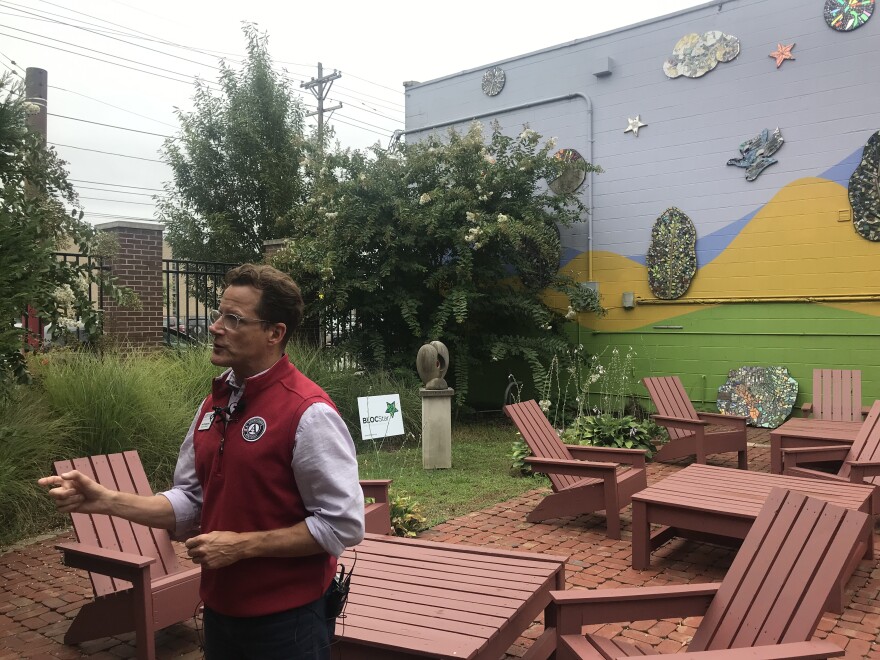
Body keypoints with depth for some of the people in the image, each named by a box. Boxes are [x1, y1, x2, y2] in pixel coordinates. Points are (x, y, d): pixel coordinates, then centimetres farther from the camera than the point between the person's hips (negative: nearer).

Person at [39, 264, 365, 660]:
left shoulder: (309, 413, -21)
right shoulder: (215, 402, 4)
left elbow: (343, 524, -20)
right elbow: (191, 502, 8)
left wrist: (242, 545, -19)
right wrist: (106, 501, -5)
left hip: (287, 619, -7)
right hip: (220, 608, 7)